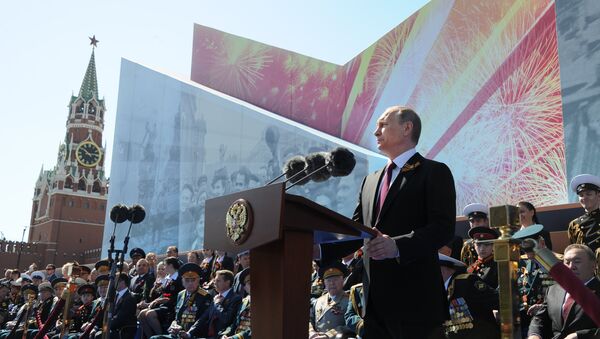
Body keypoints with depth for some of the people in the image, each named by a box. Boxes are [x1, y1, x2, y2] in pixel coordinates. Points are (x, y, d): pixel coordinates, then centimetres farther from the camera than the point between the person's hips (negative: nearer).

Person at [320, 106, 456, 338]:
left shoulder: (434, 172, -2)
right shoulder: (370, 180, 20)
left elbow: (444, 228, -13)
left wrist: (398, 245, -28)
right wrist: (320, 249, -2)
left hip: (416, 299, -6)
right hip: (376, 301, 6)